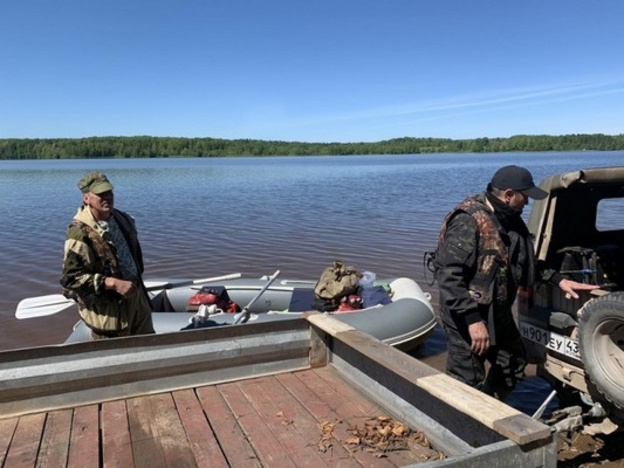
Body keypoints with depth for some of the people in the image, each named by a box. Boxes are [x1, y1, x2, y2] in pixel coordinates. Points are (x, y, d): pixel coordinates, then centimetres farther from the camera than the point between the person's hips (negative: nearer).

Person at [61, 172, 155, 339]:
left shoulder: (122, 219, 3)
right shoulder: (80, 233, -22)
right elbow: (71, 277, -24)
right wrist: (113, 283, -29)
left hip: (136, 295, 8)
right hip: (107, 309, -7)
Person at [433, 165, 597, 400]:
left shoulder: (510, 218, 5)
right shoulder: (467, 222, -24)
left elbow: (527, 261, 21)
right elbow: (448, 276, -29)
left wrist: (558, 280, 10)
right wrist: (473, 320, -31)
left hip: (498, 313, 10)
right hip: (466, 317, -10)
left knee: (513, 365, 23)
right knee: (468, 382, -3)